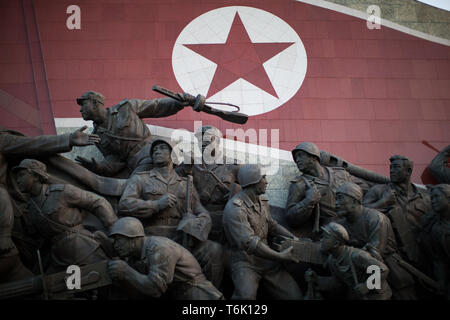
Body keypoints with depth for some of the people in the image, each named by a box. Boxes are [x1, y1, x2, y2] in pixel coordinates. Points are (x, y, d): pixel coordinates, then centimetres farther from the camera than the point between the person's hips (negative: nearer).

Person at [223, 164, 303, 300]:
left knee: (295, 296, -4)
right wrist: (280, 256, -23)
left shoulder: (262, 201, 10)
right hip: (245, 262, -7)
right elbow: (249, 243, -25)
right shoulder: (234, 208, -19)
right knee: (246, 295, -35)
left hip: (267, 260, 7)